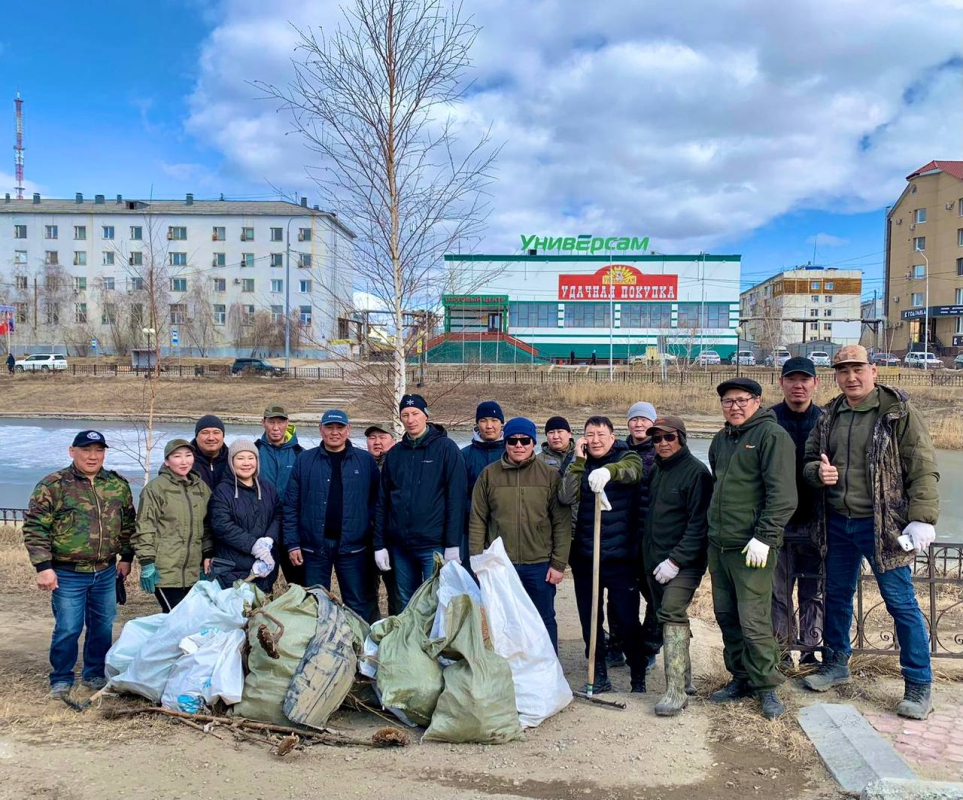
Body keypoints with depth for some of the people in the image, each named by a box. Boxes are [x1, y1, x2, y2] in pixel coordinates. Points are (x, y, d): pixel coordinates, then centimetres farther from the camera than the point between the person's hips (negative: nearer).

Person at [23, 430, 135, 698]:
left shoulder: (118, 484, 5)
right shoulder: (53, 485, -8)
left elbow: (127, 523, 15)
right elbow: (35, 528, -9)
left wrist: (126, 557, 12)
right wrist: (43, 566, -13)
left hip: (106, 573, 4)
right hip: (68, 574, -4)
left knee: (103, 626, 13)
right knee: (67, 629, 1)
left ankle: (94, 674, 31)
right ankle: (61, 680, 21)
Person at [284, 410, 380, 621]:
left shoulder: (366, 461, 3)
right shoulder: (304, 460, 3)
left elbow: (375, 503, 3)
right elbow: (291, 506, 3)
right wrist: (292, 543, -3)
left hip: (353, 546, -1)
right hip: (314, 546, 1)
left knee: (359, 607, 6)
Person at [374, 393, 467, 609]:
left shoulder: (445, 448, -4)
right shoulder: (395, 453, 11)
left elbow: (456, 497, -9)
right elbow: (383, 501, 12)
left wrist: (453, 544, -14)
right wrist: (379, 544, 7)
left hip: (434, 544, -5)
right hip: (400, 545, 5)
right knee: (406, 605, 13)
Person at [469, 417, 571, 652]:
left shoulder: (550, 475, -1)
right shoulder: (489, 474, 2)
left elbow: (562, 523, -2)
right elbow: (477, 521, 4)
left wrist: (559, 563, -5)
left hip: (540, 565, -1)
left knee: (544, 621, 11)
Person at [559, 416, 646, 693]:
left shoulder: (628, 458, 0)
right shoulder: (580, 466, 8)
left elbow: (631, 470, -26)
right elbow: (566, 498, -8)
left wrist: (608, 471, -46)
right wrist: (578, 460, -11)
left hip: (620, 556, -3)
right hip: (584, 556, 4)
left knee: (627, 622, 1)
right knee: (589, 621, 11)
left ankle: (638, 678, 21)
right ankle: (599, 677, 27)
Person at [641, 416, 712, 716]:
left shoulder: (695, 472, -11)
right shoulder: (654, 470, 13)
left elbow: (699, 523, -16)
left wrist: (676, 560, -20)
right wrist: (648, 553, 12)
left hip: (684, 562, -8)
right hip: (654, 561, 8)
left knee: (672, 614, -19)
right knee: (668, 617, 14)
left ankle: (676, 691, -18)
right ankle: (684, 679, 28)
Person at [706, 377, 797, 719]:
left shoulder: (772, 435, -9)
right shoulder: (721, 440, 16)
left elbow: (782, 495, -16)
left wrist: (764, 538, -20)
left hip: (751, 548, -8)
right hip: (718, 545, 8)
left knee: (754, 620, -6)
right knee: (726, 616, 13)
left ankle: (766, 687, 9)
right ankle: (740, 678, 26)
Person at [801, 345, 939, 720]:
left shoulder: (898, 412, -8)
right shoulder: (829, 417, 7)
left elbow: (923, 468, -11)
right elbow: (808, 460, 16)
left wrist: (921, 519, -18)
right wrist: (818, 471, -8)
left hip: (881, 525, -5)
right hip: (837, 523, 6)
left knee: (901, 602, 0)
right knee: (837, 595, 17)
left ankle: (919, 685, 14)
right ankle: (836, 663, 35)